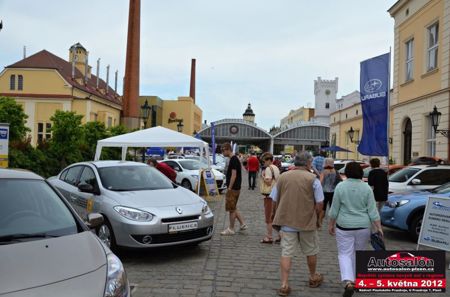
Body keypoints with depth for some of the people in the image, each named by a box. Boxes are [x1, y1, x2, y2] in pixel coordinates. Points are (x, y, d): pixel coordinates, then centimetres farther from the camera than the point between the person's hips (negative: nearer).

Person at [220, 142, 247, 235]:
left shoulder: (233, 160, -16)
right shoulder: (234, 159, 15)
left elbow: (234, 175, -21)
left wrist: (229, 188, -20)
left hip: (233, 188, -10)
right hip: (236, 188, 10)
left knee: (231, 209, -1)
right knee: (233, 208, 16)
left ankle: (231, 229, 7)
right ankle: (242, 224, 19)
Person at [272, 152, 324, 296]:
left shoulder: (282, 177, 2)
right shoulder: (313, 179, -8)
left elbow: (275, 201, 8)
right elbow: (319, 204, -9)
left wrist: (279, 218, 19)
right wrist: (314, 215, 10)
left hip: (286, 221, 2)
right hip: (307, 221, -2)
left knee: (286, 252, 5)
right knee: (311, 251, 19)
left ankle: (284, 285, 1)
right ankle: (313, 278, 37)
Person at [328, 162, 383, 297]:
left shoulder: (340, 187, -8)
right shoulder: (367, 188, -4)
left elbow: (334, 209, -6)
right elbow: (372, 210, -6)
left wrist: (331, 224, 4)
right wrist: (378, 227, 0)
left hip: (344, 227, -2)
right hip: (363, 227, 2)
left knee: (345, 254, 4)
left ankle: (349, 282, -12)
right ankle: (356, 280, 28)